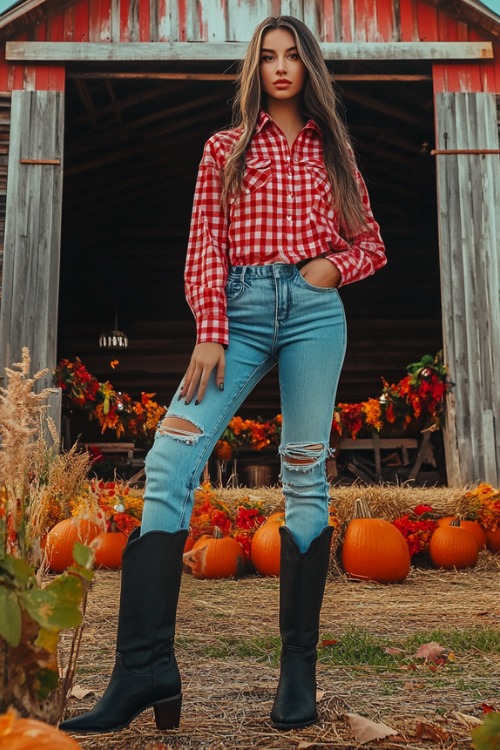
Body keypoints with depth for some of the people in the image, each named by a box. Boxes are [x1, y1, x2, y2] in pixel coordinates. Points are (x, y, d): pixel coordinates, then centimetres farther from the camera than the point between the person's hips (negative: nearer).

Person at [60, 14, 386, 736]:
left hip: (314, 309, 1)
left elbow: (371, 244, 23)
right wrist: (210, 333, -7)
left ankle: (299, 668, 6)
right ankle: (144, 667, -16)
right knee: (169, 460, -18)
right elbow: (205, 249, 6)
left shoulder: (333, 151, 20)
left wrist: (334, 266, 0)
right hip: (242, 308, 0)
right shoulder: (225, 148, 17)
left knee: (305, 478, -3)